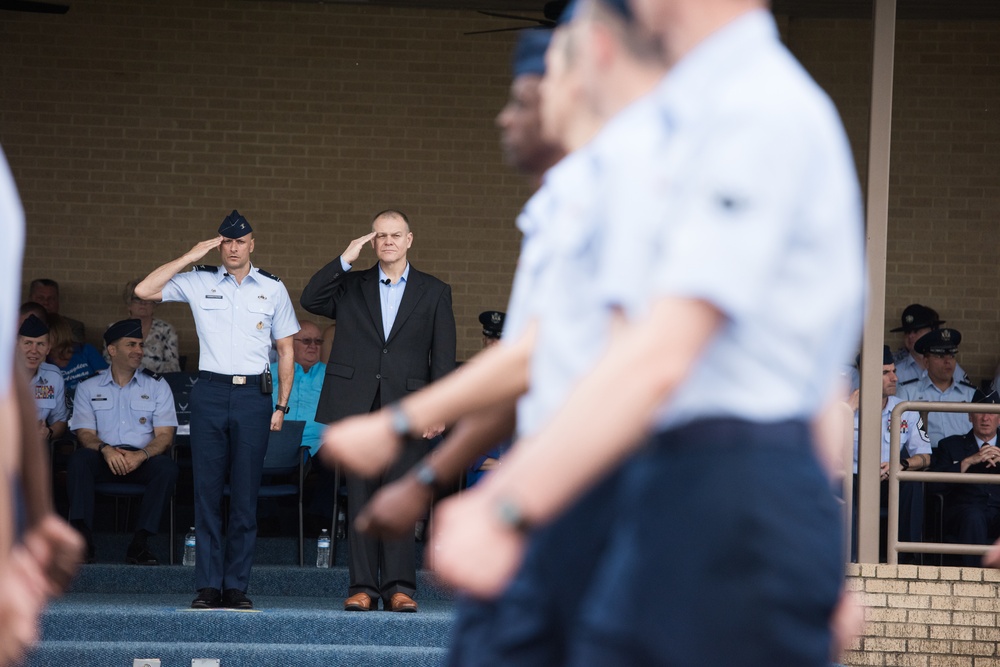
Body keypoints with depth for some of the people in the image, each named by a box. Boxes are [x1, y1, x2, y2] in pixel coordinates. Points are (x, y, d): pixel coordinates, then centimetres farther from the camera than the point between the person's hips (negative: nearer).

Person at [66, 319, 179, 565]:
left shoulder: (157, 386, 11)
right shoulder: (89, 388, 13)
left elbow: (165, 436, 1)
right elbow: (85, 433, 2)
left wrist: (141, 455, -20)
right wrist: (105, 449, -22)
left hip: (142, 459, 0)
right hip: (104, 460, 0)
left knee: (167, 467, -33)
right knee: (79, 459, -32)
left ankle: (140, 542, -33)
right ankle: (82, 535, -36)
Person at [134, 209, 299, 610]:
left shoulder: (272, 289, 10)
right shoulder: (198, 282, 8)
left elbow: (286, 351, 13)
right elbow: (144, 291, -2)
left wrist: (281, 406, 6)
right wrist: (190, 257, -3)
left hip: (253, 394, 0)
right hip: (210, 392, 0)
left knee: (246, 494, -1)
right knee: (207, 490, -2)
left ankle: (236, 587, 3)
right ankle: (208, 586, 1)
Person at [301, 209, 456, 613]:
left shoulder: (434, 293, 10)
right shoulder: (351, 287, 14)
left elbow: (444, 356, 6)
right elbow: (310, 300, -1)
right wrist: (345, 260, -6)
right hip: (358, 407, 1)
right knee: (360, 499, 1)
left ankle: (399, 587, -1)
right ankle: (362, 587, 2)